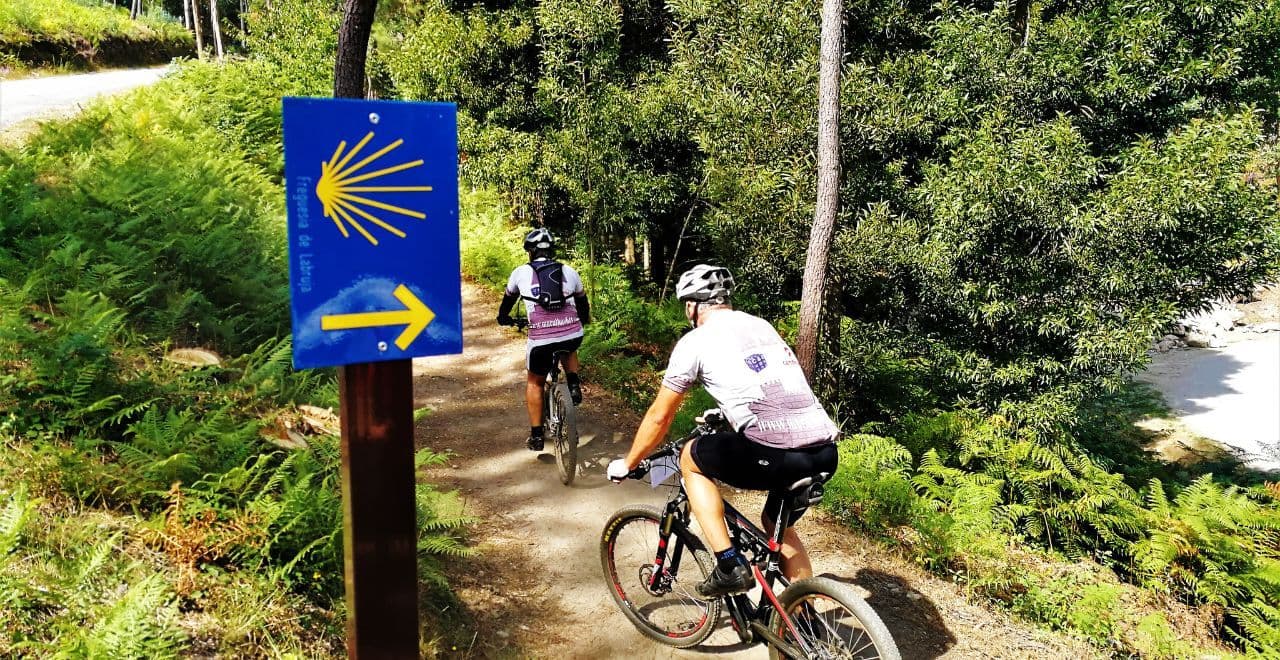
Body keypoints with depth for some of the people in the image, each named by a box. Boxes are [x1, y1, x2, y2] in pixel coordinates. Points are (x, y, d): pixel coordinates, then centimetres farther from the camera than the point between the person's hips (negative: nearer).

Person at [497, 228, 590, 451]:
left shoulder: (521, 272, 9)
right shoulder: (569, 271, 13)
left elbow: (509, 298, 28)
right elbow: (582, 302, 28)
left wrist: (503, 317, 49)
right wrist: (583, 320, 49)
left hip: (541, 340, -2)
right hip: (574, 335, 2)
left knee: (534, 383, 22)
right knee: (569, 349, 39)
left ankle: (536, 436, 21)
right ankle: (573, 385, 17)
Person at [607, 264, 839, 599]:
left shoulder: (695, 340, 6)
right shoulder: (762, 325, 25)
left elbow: (660, 416, 12)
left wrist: (628, 464, 28)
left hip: (776, 454, -7)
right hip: (826, 452, 7)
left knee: (691, 458, 19)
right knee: (777, 525, 32)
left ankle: (729, 566, 13)